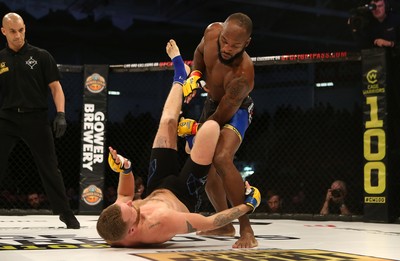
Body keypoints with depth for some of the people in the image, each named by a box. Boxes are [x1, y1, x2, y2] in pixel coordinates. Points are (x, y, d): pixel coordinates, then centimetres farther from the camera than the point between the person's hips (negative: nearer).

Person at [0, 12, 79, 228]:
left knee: (50, 168, 2)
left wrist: (60, 114, -12)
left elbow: (55, 87, 1)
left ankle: (65, 213, 13)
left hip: (36, 118, -1)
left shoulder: (41, 56, 4)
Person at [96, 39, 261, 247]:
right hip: (182, 197, -4)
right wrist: (248, 205, -24)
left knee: (168, 121, 5)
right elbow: (208, 222, -34)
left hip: (156, 190, 4)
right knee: (211, 126, -16)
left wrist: (124, 170, -19)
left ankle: (179, 76, 38)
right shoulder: (160, 223, -49)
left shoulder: (110, 228, -31)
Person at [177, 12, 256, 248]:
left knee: (222, 159, -32)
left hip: (235, 110, -8)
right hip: (212, 103, 8)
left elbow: (222, 117, -30)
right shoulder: (212, 31, -22)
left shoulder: (243, 73, -40)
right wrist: (195, 74, -13)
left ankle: (247, 230, -25)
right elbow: (199, 52, 4)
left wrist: (194, 128, -16)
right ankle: (225, 224, 31)